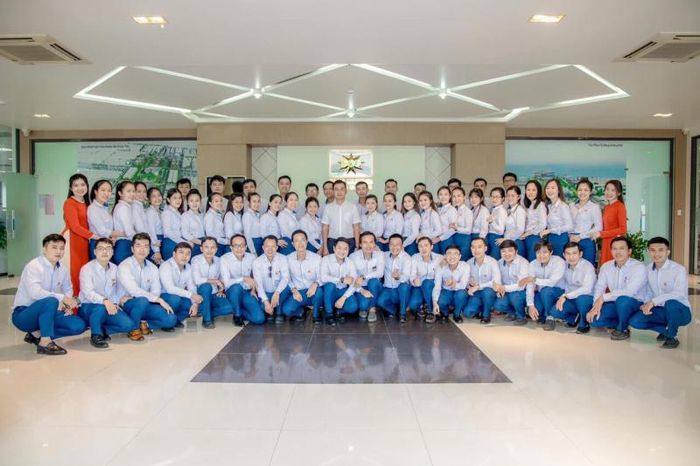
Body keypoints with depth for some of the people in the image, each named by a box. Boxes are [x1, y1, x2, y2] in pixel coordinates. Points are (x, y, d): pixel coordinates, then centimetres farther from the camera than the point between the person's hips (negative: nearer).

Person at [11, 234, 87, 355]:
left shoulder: (62, 270, 3)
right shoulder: (33, 266, -18)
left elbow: (68, 289, 17)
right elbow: (35, 292, -32)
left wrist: (67, 305, -4)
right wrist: (62, 298, -31)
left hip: (46, 313, 7)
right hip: (23, 315, -7)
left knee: (79, 325, -11)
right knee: (51, 301, -37)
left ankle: (37, 334, -2)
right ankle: (45, 343, -27)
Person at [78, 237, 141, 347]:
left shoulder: (115, 269, 7)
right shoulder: (87, 269, -11)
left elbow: (120, 291, 14)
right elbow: (88, 293, -26)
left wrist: (116, 302, -8)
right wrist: (104, 301, -43)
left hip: (110, 307, 5)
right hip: (88, 308, -4)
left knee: (128, 324, -21)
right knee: (101, 307, -39)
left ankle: (102, 330, 3)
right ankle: (96, 335, -14)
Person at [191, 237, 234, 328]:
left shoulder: (218, 261, 1)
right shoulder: (196, 260, -13)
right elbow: (197, 280, -27)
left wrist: (221, 290, -2)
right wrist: (216, 281, -19)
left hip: (214, 295, 4)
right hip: (201, 295, -3)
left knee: (230, 308, -23)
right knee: (206, 286, -37)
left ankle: (205, 313, 1)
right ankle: (207, 319, -22)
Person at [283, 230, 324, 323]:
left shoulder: (316, 257, -8)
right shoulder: (288, 259, -3)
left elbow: (321, 277, -9)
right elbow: (287, 278, 3)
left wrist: (315, 284, -31)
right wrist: (293, 290, -15)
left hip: (313, 292, 0)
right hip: (298, 293, 0)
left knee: (318, 290, -37)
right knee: (286, 309, -29)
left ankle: (316, 314, -4)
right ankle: (300, 311, 10)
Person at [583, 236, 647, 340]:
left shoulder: (639, 267, -17)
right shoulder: (606, 266, 1)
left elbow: (629, 291, -29)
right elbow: (599, 288, -3)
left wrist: (604, 297, -26)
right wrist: (596, 306, -20)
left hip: (634, 304, -5)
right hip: (615, 304, 5)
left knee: (622, 299, -38)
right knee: (593, 318, -18)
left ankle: (622, 329, -11)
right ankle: (624, 322, 7)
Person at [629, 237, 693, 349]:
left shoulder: (678, 269, -18)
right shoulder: (648, 269, 1)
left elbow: (679, 294, -33)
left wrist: (654, 301, -38)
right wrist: (646, 303, -12)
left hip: (680, 311, -5)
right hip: (660, 310, 6)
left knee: (671, 303, -40)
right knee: (634, 320, -16)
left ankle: (672, 337, -12)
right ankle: (666, 329, 9)